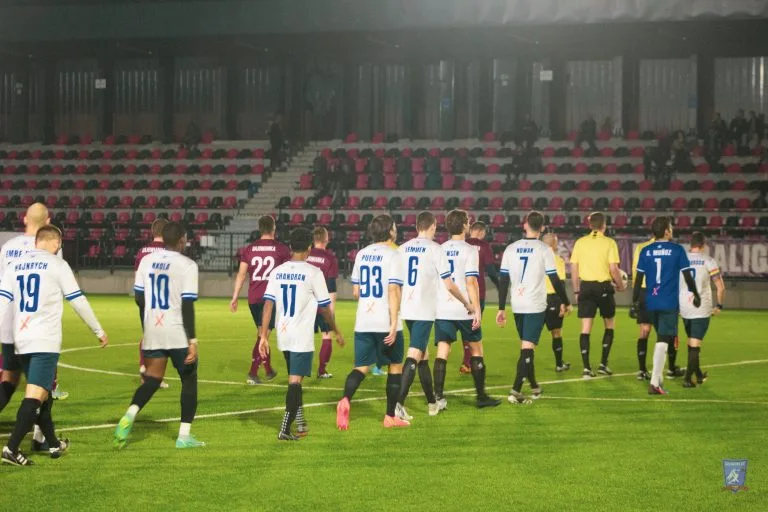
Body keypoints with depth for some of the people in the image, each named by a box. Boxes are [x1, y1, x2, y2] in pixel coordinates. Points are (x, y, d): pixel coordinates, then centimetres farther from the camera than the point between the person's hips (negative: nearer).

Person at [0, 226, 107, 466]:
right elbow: (78, 301, 0)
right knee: (35, 395, -9)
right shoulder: (57, 264, -2)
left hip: (21, 340, 6)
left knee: (41, 392, 19)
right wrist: (99, 331, 10)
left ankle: (53, 445, 28)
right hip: (45, 340, -6)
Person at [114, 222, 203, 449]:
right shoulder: (187, 265, -11)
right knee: (189, 379, 11)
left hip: (152, 329, 5)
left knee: (152, 379, 13)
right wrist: (193, 341, -14)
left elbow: (139, 298, 10)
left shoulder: (147, 260, 5)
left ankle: (129, 416, -12)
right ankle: (184, 435, 10)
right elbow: (187, 305, -16)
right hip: (177, 332, -5)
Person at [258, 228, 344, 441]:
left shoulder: (277, 272, 4)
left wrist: (264, 336, -1)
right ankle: (285, 430, -10)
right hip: (302, 337, -5)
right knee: (295, 382, -5)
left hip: (283, 336, 5)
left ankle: (301, 424, 28)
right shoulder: (313, 273, -9)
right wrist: (336, 332, 9)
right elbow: (324, 307, -4)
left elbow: (268, 305, -2)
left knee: (294, 379, 20)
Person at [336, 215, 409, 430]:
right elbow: (393, 291, -17)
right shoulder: (392, 255, -9)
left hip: (363, 323, 5)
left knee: (362, 366, 5)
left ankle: (345, 400, -24)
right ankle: (390, 417, 17)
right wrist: (394, 324, -17)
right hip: (386, 323, -5)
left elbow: (356, 291, 14)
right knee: (396, 366, 13)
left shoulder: (361, 254, 9)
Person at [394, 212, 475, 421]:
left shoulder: (403, 249, 9)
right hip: (425, 311, -6)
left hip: (406, 310, 6)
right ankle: (398, 403, -22)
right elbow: (449, 285, -8)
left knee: (423, 356, 17)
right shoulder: (434, 249, -7)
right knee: (414, 356, -10)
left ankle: (432, 403, 27)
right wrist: (467, 304, 6)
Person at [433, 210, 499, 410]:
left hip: (442, 310, 4)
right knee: (476, 350, 10)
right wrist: (477, 309, -12)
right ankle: (481, 397, 15)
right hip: (464, 310, -4)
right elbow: (471, 282, -14)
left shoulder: (439, 250, 9)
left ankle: (438, 397, -8)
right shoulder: (469, 250, -7)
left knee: (442, 351, 2)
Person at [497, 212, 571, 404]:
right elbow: (555, 279, -6)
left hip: (517, 306, 4)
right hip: (536, 306, -4)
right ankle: (516, 391, -17)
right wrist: (565, 302, 7)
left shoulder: (511, 249, 3)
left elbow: (503, 280, 3)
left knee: (526, 346, 19)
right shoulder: (544, 250, -8)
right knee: (527, 348, -7)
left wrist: (501, 308, 7)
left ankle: (534, 386, 32)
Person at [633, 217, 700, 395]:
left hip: (651, 302, 4)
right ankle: (654, 383, -16)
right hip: (669, 303, -4)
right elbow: (687, 274, -2)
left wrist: (635, 301, 6)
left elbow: (639, 278, 1)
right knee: (663, 341, -7)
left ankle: (658, 377, 25)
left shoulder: (646, 251, 3)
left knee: (661, 338, 22)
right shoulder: (677, 250, -5)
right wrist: (695, 294, 12)